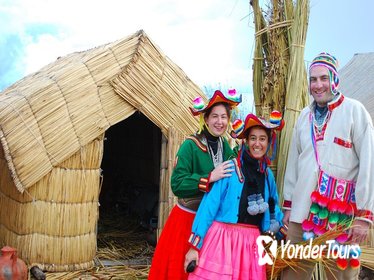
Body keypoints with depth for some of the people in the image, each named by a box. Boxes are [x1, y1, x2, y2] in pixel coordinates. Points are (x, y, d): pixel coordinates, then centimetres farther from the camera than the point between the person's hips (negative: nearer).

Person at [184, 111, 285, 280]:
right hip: (222, 238, -4)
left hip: (251, 242, 5)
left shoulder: (267, 174, 9)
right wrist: (195, 245, -13)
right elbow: (209, 205, -9)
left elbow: (273, 208, 23)